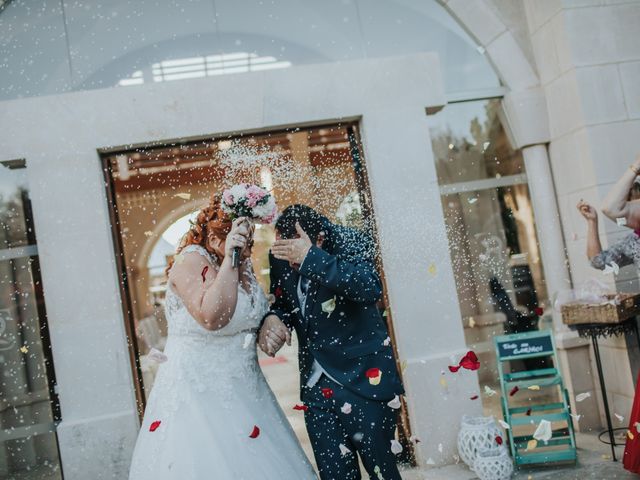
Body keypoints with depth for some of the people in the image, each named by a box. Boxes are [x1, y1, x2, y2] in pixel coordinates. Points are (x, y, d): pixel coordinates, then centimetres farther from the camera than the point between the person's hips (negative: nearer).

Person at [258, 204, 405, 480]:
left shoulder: (350, 244, -15)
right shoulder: (279, 257, 0)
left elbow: (371, 289, -33)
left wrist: (312, 258, -38)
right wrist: (272, 318, -10)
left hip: (364, 378, -4)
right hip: (316, 384, 5)